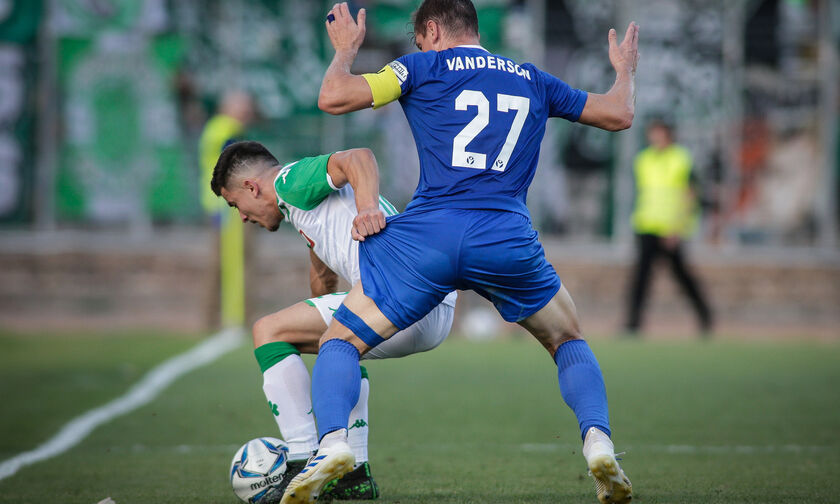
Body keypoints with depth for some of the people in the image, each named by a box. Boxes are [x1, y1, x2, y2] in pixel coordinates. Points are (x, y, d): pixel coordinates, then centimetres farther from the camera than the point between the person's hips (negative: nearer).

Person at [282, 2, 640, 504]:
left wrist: (345, 49, 23)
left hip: (426, 235, -2)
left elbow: (333, 98, 3)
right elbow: (619, 114, 29)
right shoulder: (533, 81, 21)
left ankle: (334, 440, -17)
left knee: (341, 342, 11)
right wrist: (625, 72, 50)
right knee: (569, 341, 25)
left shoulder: (422, 68, 10)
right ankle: (598, 442, 0)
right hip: (508, 240, 2)